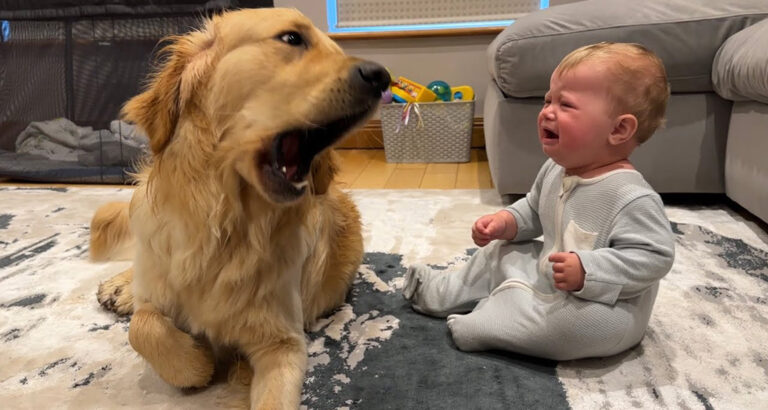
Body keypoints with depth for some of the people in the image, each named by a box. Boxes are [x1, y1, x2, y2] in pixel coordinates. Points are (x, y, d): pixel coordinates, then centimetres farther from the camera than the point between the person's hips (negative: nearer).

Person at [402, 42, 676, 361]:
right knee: (499, 253, 17)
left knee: (585, 321, -38)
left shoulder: (631, 197, -30)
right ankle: (444, 292, 30)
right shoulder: (555, 170, -3)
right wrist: (507, 222, -3)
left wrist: (588, 271, -38)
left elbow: (654, 256, -30)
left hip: (603, 306, -8)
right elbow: (534, 210, 15)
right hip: (547, 280, 8)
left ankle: (484, 324, -20)